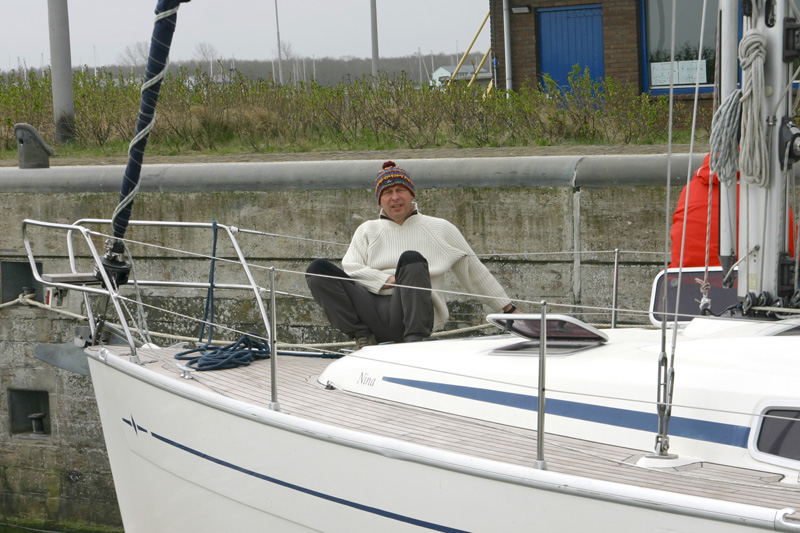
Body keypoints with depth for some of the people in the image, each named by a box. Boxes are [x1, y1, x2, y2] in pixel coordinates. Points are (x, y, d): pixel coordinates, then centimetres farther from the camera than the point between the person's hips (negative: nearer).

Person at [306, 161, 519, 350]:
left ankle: (415, 340, -36)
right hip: (371, 310, 2)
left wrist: (509, 310, 19)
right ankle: (362, 337, -19)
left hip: (411, 313, -2)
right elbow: (349, 268, 5)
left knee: (411, 259, -30)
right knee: (317, 269, -15)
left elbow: (475, 272, 20)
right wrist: (390, 281, -9)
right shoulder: (368, 230, 21)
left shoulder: (440, 229, 17)